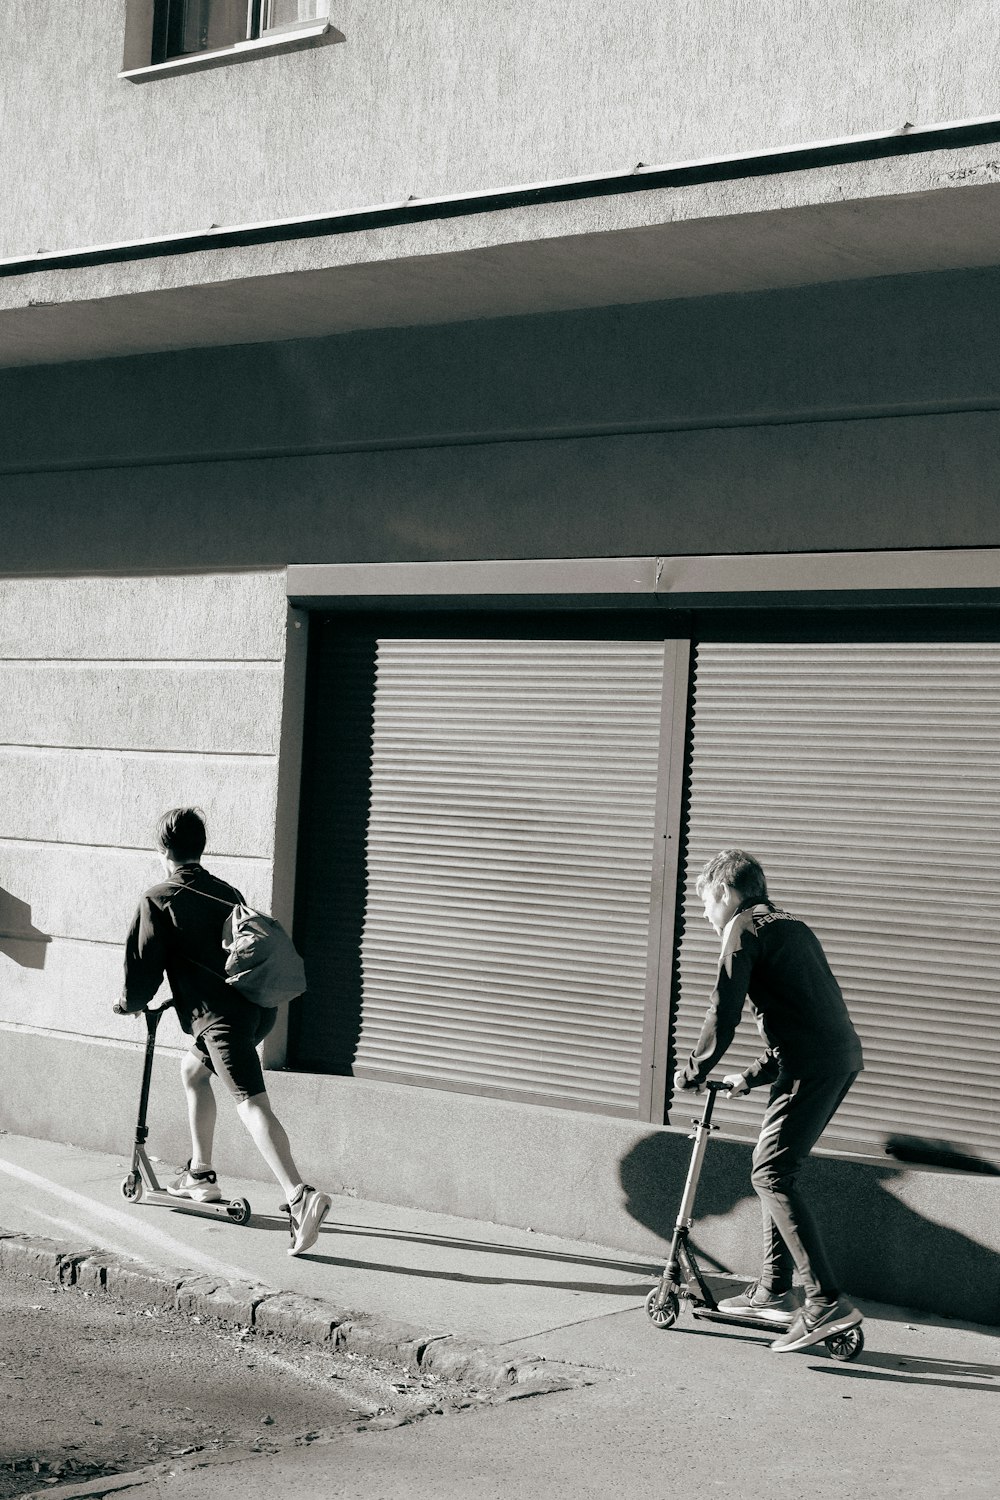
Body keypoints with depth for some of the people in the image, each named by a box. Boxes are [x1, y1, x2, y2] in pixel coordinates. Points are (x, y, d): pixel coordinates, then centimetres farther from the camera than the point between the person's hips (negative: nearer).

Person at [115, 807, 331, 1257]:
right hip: (258, 1005, 8)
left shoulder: (158, 900, 2)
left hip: (221, 1015, -8)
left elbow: (145, 963, -1)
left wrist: (130, 1002, 20)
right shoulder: (226, 893, 22)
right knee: (192, 1068, 29)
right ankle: (200, 1176, 33)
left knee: (251, 1101, -16)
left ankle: (300, 1196, -34)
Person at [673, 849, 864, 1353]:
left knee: (772, 1174, -10)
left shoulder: (744, 928, -2)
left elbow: (724, 1013, -8)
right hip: (843, 1056, 9)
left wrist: (693, 1071, 5)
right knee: (774, 1169, 18)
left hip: (812, 1065, -9)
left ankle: (827, 1303, -17)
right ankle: (772, 1291, 23)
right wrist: (753, 1075, 31)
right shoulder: (790, 926, 26)